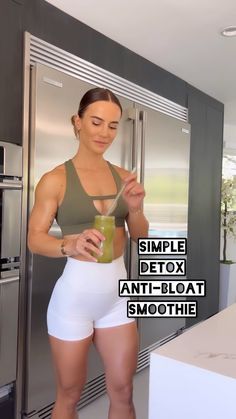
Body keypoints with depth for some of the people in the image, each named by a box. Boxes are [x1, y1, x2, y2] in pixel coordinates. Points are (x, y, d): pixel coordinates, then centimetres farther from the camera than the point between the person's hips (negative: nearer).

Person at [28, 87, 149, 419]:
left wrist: (136, 208, -12)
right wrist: (70, 245, -28)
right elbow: (34, 239, -9)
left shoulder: (123, 177, 3)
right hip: (74, 295, -4)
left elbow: (140, 237, 8)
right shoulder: (55, 179, -10)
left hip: (117, 294, 4)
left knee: (122, 392, 16)